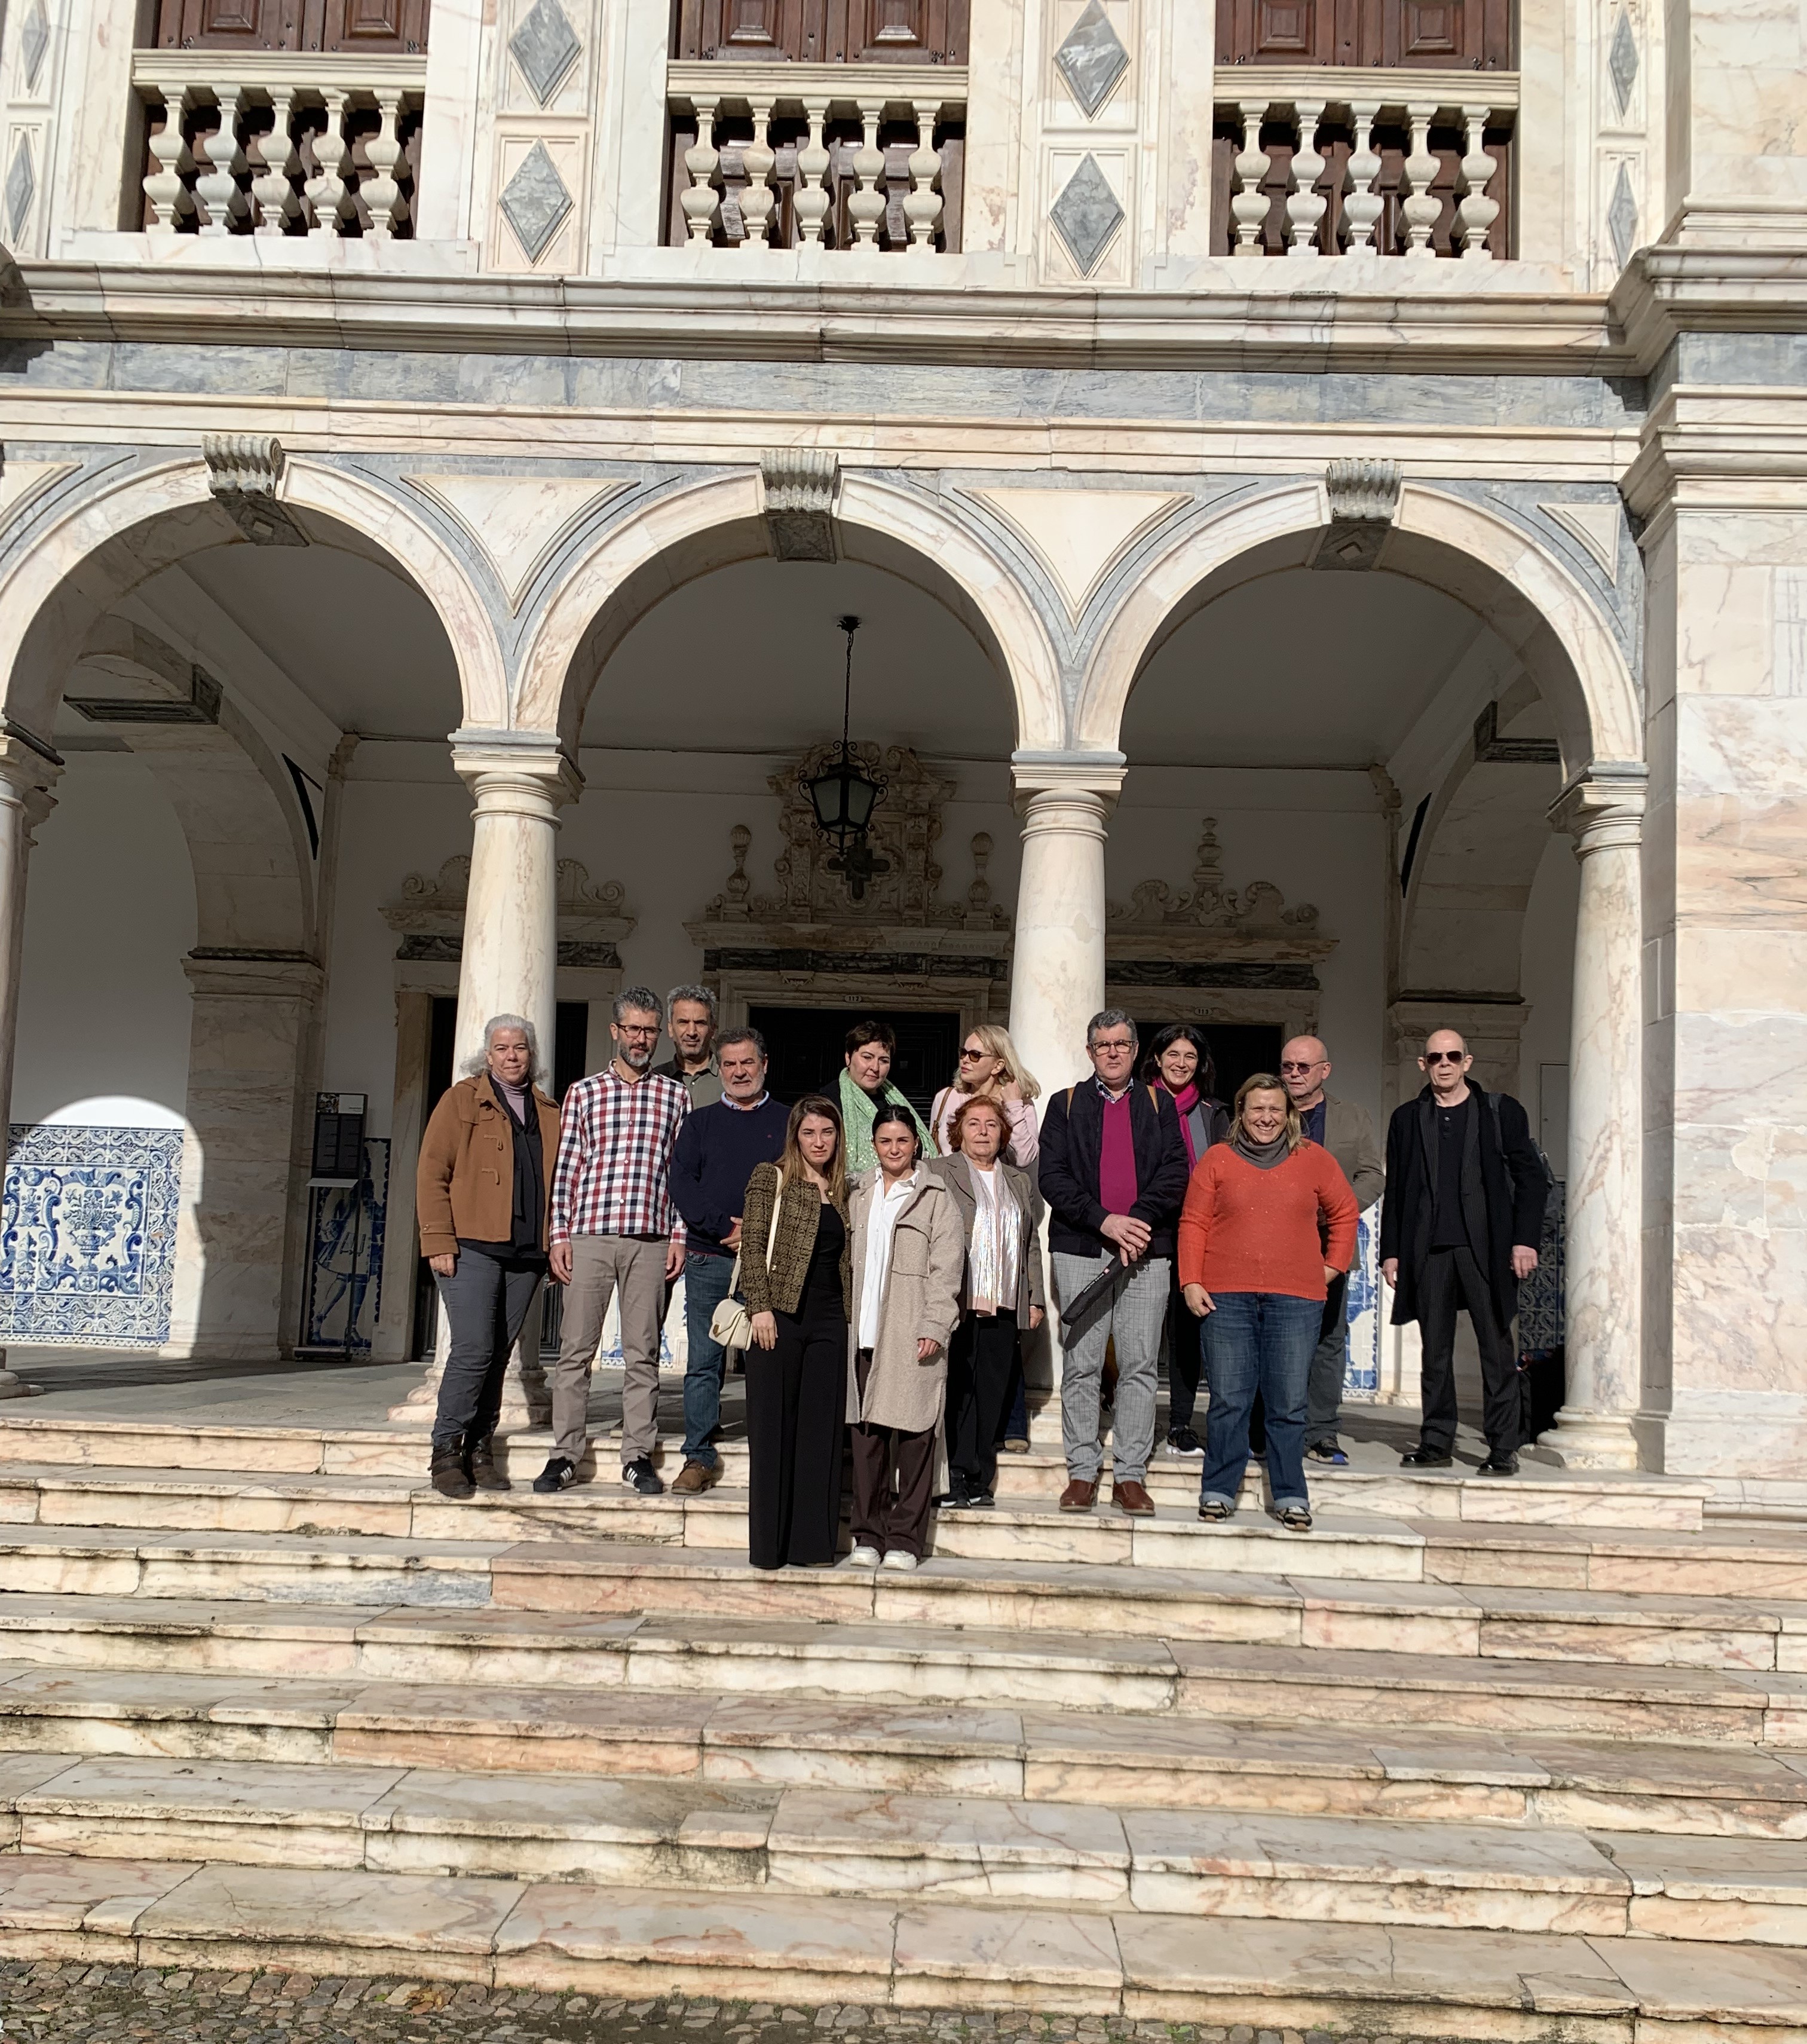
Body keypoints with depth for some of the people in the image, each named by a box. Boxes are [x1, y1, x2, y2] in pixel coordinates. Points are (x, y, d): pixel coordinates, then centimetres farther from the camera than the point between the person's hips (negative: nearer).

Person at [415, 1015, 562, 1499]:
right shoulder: (462, 1100, 4)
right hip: (472, 1247, -4)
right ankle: (446, 1451, 0)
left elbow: (555, 1182, 20)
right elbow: (432, 1173, -1)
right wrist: (439, 1242, -9)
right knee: (474, 1349, -11)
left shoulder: (548, 1113, 17)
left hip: (526, 1253, 4)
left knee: (500, 1354, 6)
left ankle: (480, 1451, 15)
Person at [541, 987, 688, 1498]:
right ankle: (565, 1455, 8)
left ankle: (638, 1456, 9)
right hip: (589, 1238, 0)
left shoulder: (675, 1096, 11)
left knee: (643, 1354, 3)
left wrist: (679, 1236, 2)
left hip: (650, 1242, 0)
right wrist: (559, 1234, 0)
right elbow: (566, 1168, 8)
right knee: (575, 1350, 1)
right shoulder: (584, 1092, 10)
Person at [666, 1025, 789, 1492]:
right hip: (710, 1259, 2)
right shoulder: (699, 1123, 16)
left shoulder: (788, 1124, 11)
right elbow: (682, 1185, 4)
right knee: (703, 1362, 1)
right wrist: (725, 1226, -9)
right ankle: (700, 1457, 7)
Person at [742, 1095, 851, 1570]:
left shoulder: (841, 1192, 15)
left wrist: (849, 1314, 10)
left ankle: (811, 1542, 10)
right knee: (773, 1429, 1)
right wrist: (760, 1306, -14)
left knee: (821, 1431, 4)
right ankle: (769, 1544, 8)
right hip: (781, 1317, -4)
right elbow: (753, 1246, -6)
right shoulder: (770, 1179, 1)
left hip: (829, 1321, 5)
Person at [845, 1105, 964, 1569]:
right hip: (864, 1334, 4)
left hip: (912, 1335, -4)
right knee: (866, 1435, 4)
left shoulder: (936, 1197, 3)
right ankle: (868, 1535, 13)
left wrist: (935, 1327, -12)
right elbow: (846, 1260, 16)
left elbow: (946, 1267, -3)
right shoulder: (859, 1195, 16)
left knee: (911, 1437, -4)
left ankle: (905, 1539, 4)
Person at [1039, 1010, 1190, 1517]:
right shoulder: (1065, 1104, 11)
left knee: (1140, 1365, 0)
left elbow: (1175, 1174, 3)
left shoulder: (1159, 1104, 14)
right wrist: (1104, 1221, -11)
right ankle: (1082, 1473, 6)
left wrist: (1138, 1219, -12)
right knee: (1081, 1365, 0)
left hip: (1145, 1251, 1)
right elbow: (1052, 1177, 1)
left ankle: (1130, 1475, 6)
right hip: (1080, 1249, 0)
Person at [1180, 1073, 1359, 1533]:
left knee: (1289, 1403, 2)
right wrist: (1191, 1282, -4)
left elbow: (1345, 1214, 18)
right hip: (1225, 1296, 0)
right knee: (1228, 1400, 1)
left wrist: (1332, 1267, 11)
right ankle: (1219, 1491, 11)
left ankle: (1290, 1497, 11)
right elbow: (1194, 1224, 4)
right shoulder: (1217, 1159, 7)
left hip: (1296, 1298, 0)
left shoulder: (1314, 1159, 9)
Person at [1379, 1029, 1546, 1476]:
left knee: (1496, 1348, -2)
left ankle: (1503, 1449, 3)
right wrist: (1391, 1250, 7)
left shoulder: (1501, 1111, 6)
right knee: (1435, 1350, 5)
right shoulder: (1407, 1118, 13)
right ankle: (1436, 1443, 12)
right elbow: (1396, 1189, 13)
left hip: (1485, 1247, -2)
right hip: (1428, 1250, 2)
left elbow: (1531, 1178, 4)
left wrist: (1525, 1239, -6)